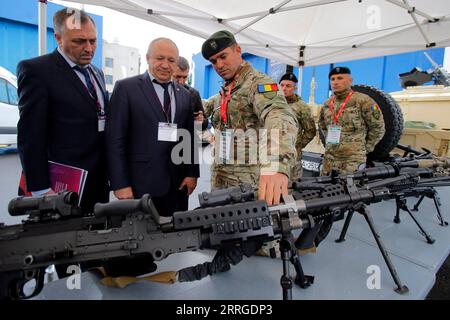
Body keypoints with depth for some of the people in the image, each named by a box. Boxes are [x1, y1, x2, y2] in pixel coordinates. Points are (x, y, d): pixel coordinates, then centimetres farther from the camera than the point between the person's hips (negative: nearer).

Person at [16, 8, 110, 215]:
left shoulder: (97, 73, 13)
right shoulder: (36, 70, -9)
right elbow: (30, 136, -12)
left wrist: (110, 173, 13)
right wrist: (41, 190, -15)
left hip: (100, 182, 7)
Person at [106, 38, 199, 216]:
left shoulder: (185, 95, 11)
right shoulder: (126, 88, -2)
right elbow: (115, 139, -7)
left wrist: (192, 173, 5)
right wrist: (120, 184, -11)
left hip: (177, 185, 4)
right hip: (140, 185, -4)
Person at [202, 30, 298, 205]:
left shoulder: (259, 83, -13)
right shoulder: (225, 91, 14)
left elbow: (279, 117, -34)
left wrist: (276, 165, -53)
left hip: (251, 182, -7)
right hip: (220, 178, 8)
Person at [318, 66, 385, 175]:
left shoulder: (363, 101, -7)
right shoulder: (327, 104, 10)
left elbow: (378, 128, -2)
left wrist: (365, 148, 2)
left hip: (353, 160, -6)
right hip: (329, 159, 6)